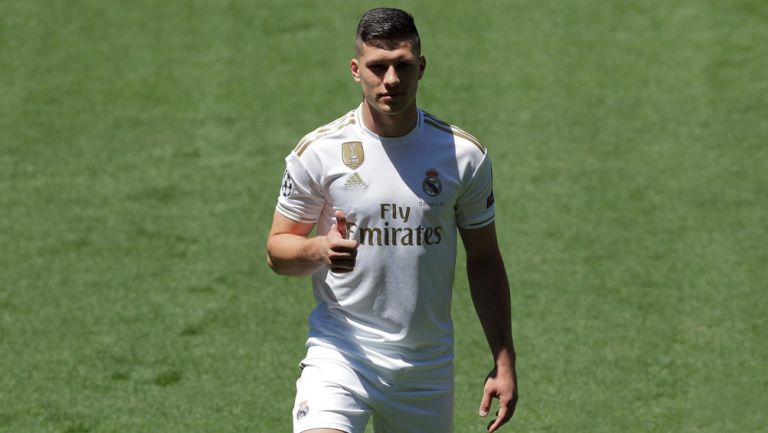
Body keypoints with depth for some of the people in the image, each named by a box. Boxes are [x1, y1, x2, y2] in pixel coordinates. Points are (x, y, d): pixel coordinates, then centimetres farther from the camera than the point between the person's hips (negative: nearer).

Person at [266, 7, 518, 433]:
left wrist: (503, 363, 4)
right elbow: (277, 250, 2)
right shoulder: (318, 151, -5)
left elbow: (483, 262, 8)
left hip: (428, 367, 2)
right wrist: (319, 249, -21)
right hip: (339, 351, -2)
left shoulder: (463, 154, 0)